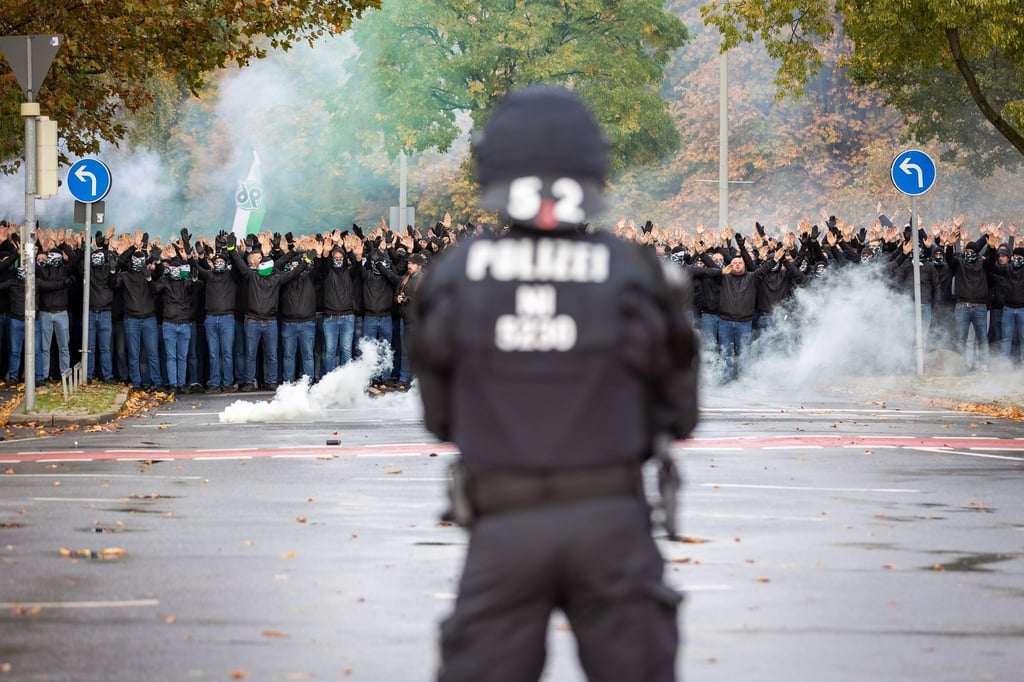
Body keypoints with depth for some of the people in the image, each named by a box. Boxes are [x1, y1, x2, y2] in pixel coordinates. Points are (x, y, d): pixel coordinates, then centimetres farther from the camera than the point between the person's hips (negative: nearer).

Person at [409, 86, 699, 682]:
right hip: (609, 519, 0)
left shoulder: (454, 275, -2)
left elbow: (441, 414, 8)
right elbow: (678, 413, 5)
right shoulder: (634, 275, -3)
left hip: (506, 526, 0)